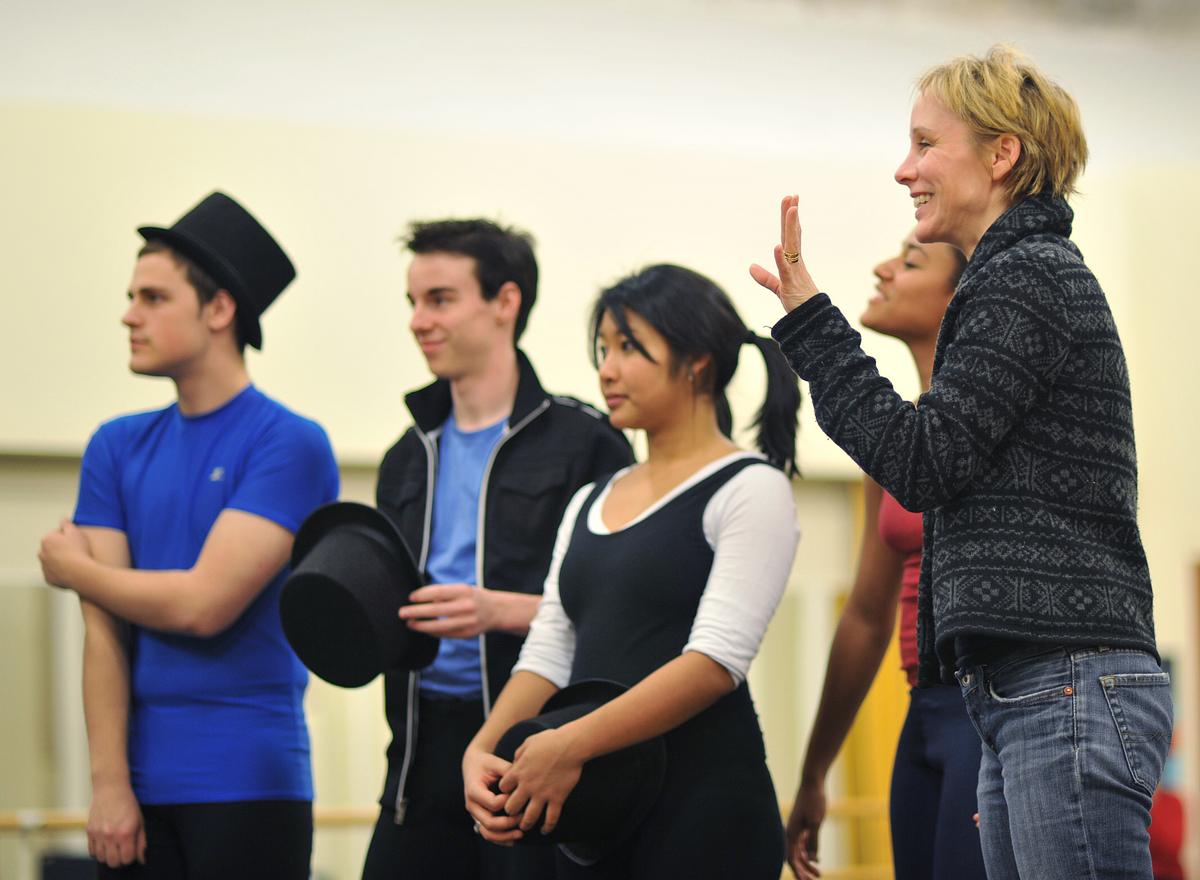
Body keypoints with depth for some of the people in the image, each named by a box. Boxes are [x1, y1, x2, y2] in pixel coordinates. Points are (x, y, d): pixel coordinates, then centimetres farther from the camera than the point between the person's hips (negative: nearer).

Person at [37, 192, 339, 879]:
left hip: (249, 789, -5)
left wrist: (73, 568, 1)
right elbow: (105, 629, 3)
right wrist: (110, 785, -5)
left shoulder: (290, 446, -6)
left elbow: (204, 604, -14)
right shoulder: (119, 448, 10)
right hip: (141, 787, 5)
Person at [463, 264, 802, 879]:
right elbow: (548, 655, 13)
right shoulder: (590, 503, 19)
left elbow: (716, 659, -15)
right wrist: (483, 750, -7)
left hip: (703, 805, -7)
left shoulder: (750, 492, -3)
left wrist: (572, 744, -21)